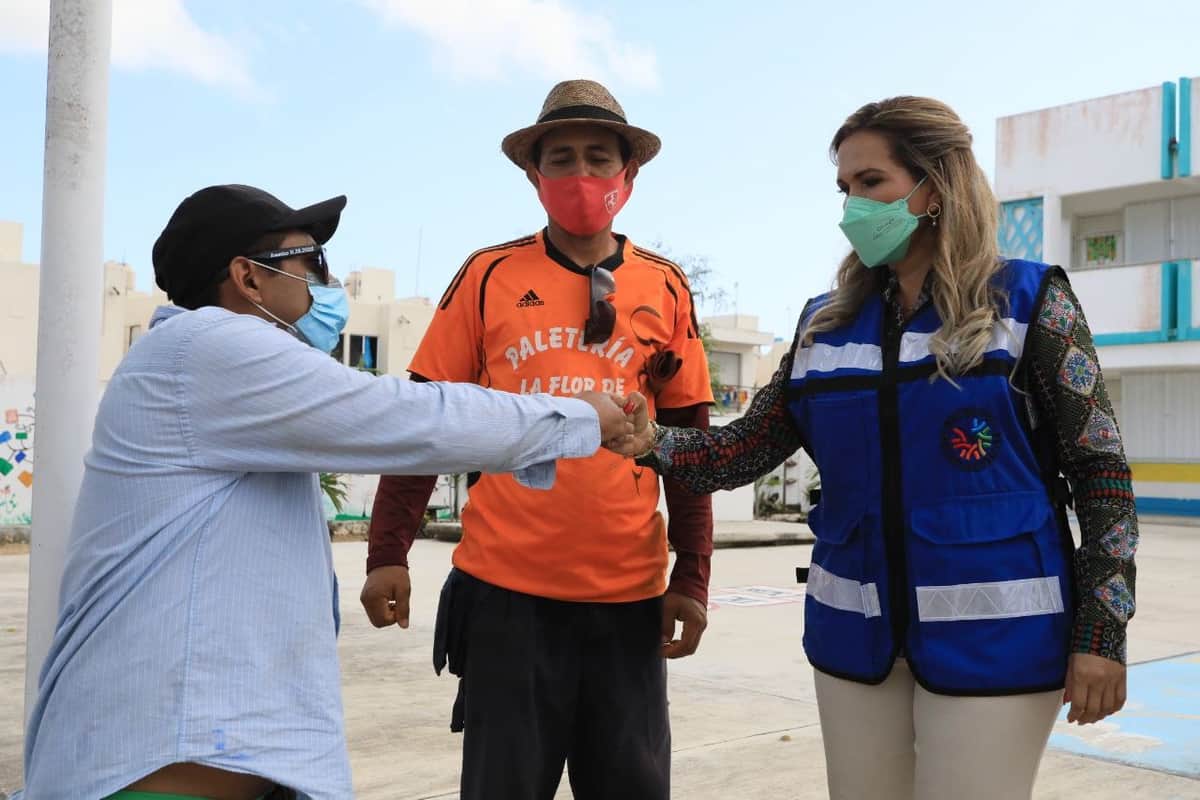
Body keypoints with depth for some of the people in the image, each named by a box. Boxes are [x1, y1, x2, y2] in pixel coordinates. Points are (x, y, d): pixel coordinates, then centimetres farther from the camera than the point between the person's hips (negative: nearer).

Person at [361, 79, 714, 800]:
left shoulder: (666, 288, 5)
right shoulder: (488, 276, 2)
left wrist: (693, 578, 3)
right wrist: (389, 552, -2)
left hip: (629, 593, 1)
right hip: (505, 586, -1)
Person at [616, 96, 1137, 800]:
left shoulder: (1029, 299, -3)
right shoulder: (827, 323, 7)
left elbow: (1100, 470, -3)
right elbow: (750, 448, 4)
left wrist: (1102, 632, -8)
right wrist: (654, 443, -15)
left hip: (992, 632, -4)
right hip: (856, 631, 4)